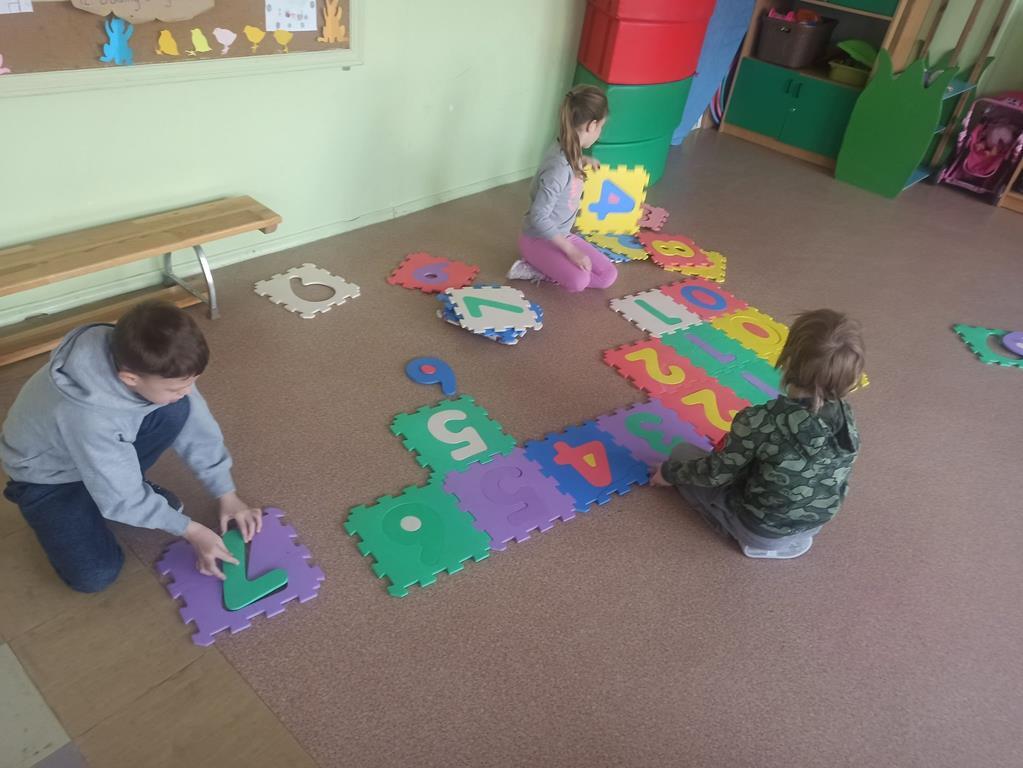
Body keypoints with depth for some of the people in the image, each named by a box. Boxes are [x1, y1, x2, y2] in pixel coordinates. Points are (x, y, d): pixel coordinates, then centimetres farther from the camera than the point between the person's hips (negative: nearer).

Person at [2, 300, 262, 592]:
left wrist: (227, 495, -11)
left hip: (110, 449, 5)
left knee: (175, 412, -22)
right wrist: (190, 530, -19)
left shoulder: (145, 361, -26)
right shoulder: (88, 415, -42)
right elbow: (121, 499, -28)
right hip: (46, 475, -4)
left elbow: (197, 425, -13)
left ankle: (128, 480, 3)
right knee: (96, 575, -17)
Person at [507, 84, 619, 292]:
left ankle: (542, 269, 3)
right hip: (538, 238, -9)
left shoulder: (569, 150, -3)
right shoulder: (559, 167, -29)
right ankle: (533, 267, -6)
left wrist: (583, 160, 20)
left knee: (608, 275, 0)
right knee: (579, 280, -30)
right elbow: (538, 218, -28)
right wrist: (570, 249, -24)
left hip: (561, 235, 9)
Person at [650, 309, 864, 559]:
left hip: (760, 531, -6)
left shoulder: (760, 421, -33)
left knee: (683, 454, 8)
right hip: (815, 524, 6)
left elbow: (715, 474, -19)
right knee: (732, 452, 26)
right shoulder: (845, 415, -15)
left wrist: (670, 472, 1)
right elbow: (836, 478, 3)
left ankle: (759, 539, 5)